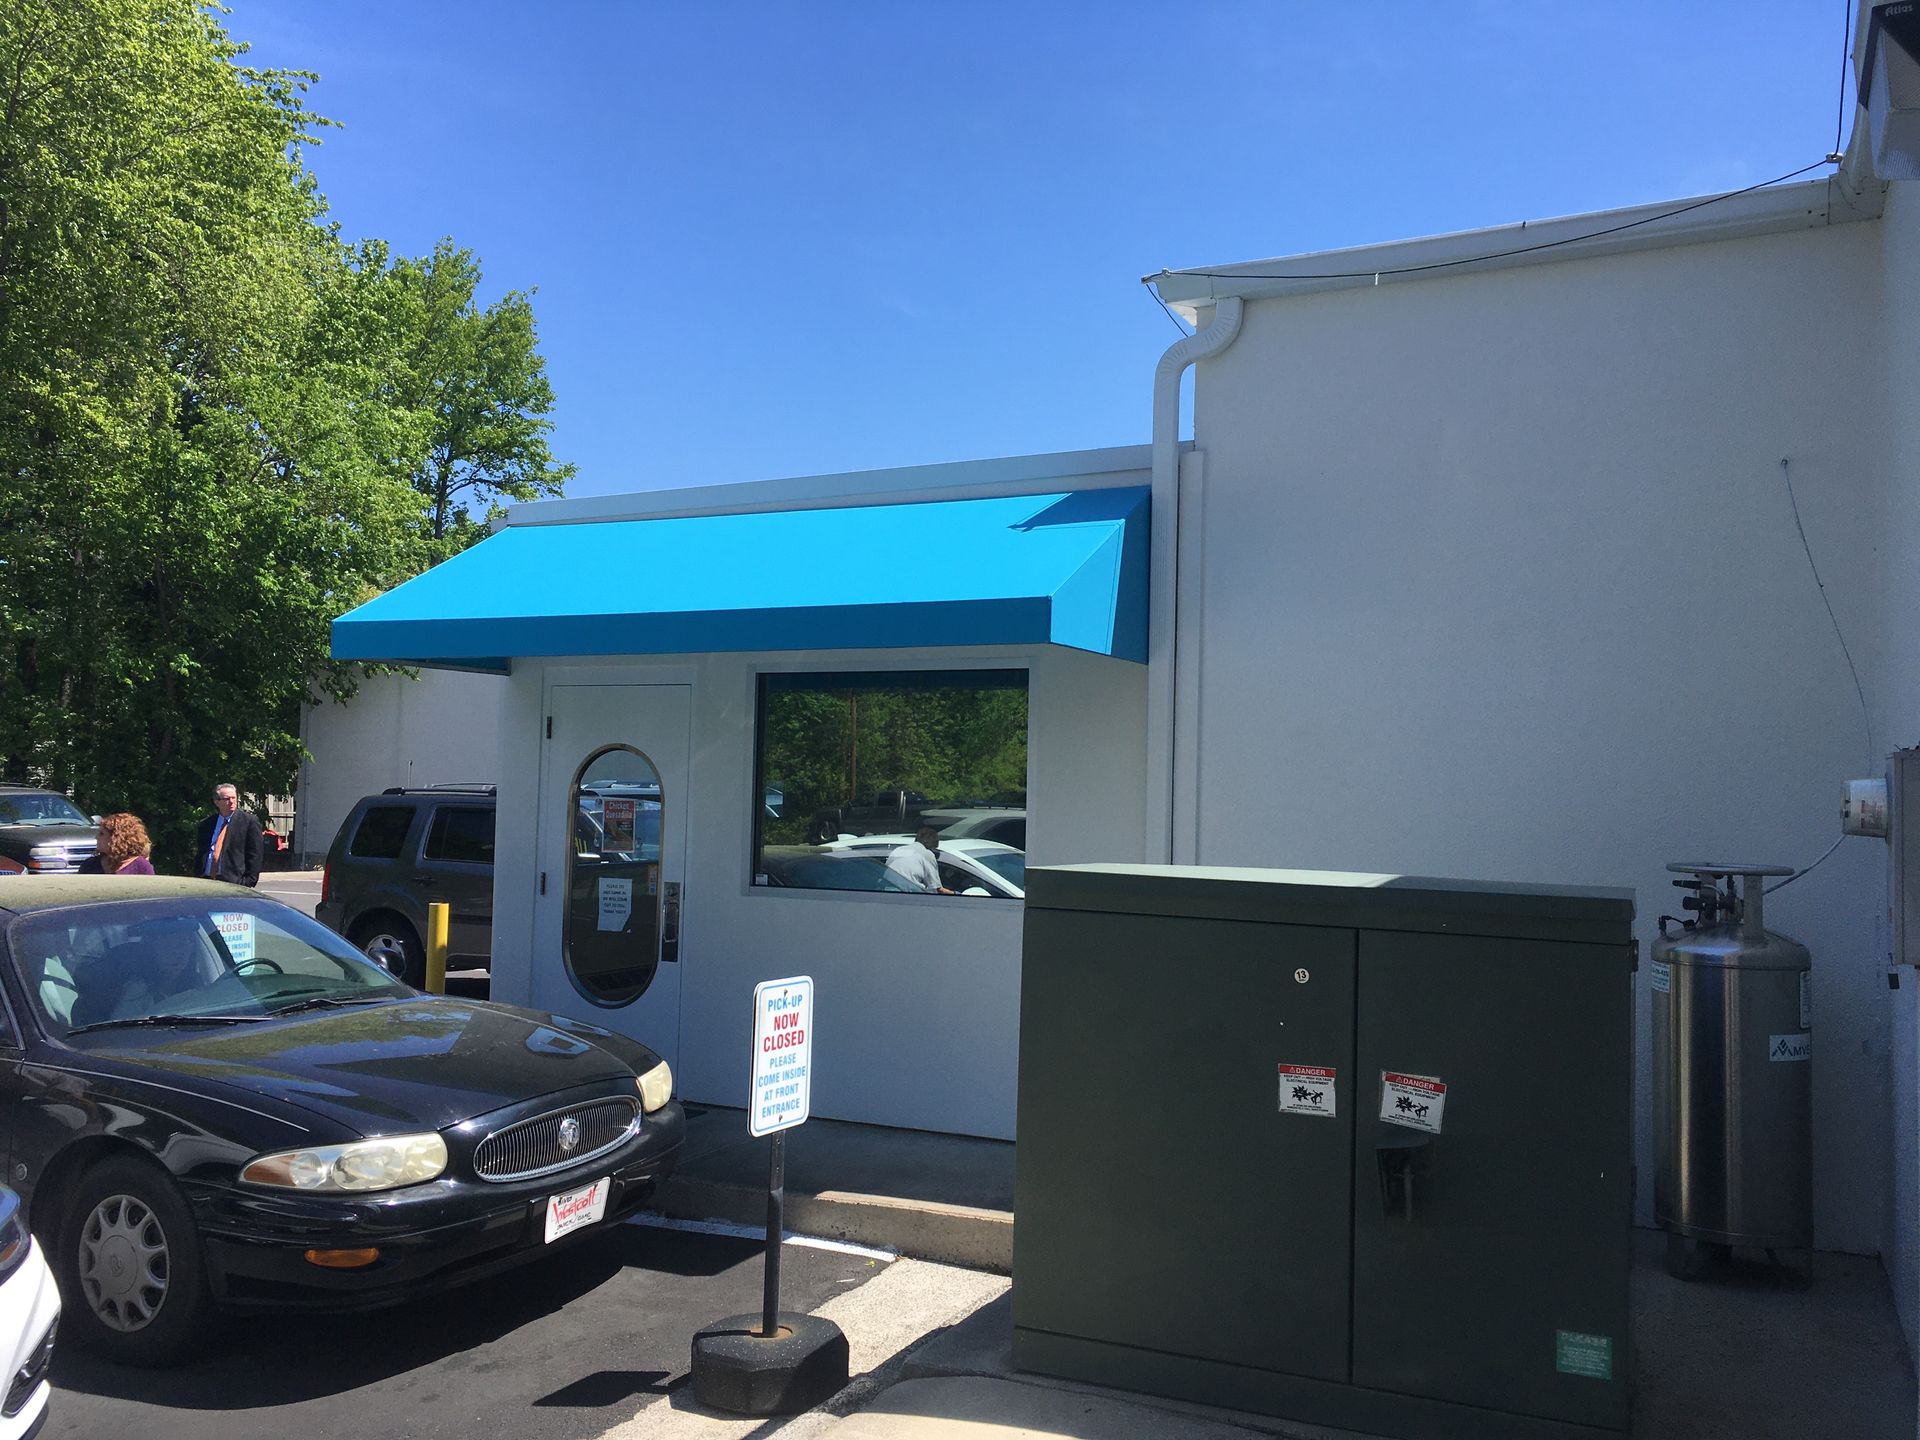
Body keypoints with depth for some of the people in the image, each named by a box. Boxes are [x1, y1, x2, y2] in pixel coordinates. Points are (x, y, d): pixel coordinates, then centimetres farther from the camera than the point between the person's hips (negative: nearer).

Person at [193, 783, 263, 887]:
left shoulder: (249, 821, 1)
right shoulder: (205, 824, 15)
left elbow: (255, 854, -3)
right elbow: (199, 854, 17)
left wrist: (249, 881, -10)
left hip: (234, 882, -4)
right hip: (206, 881, 4)